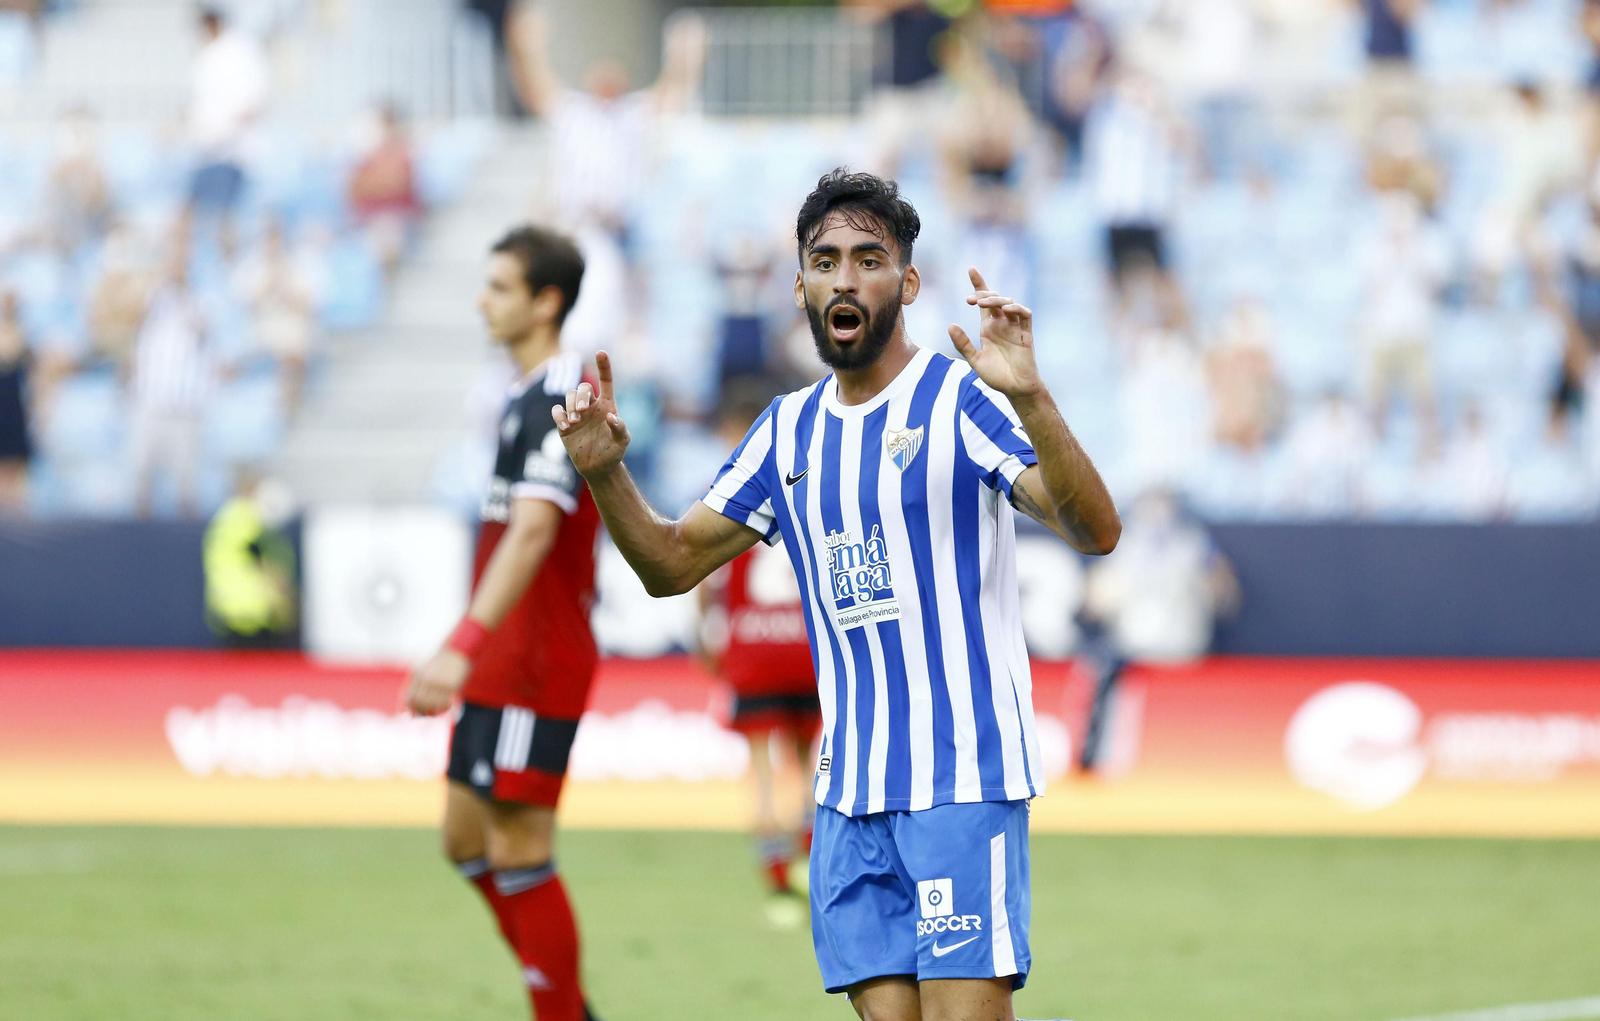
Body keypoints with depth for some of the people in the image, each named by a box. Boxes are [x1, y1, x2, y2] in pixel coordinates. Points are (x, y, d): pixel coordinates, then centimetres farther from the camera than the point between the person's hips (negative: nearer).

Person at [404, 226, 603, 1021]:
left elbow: (532, 534, -28)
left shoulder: (559, 398, -16)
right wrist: (467, 656, 27)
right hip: (503, 664, 10)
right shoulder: (528, 396, 16)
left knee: (520, 853, -8)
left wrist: (464, 645, -35)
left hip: (537, 660, -10)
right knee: (468, 841, 13)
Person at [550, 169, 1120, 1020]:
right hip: (848, 790, 6)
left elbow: (1094, 532, -18)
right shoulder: (790, 430, 14)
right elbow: (673, 564, 19)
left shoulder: (963, 400, -6)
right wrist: (605, 472, 1)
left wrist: (1028, 398, -33)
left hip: (963, 777, -6)